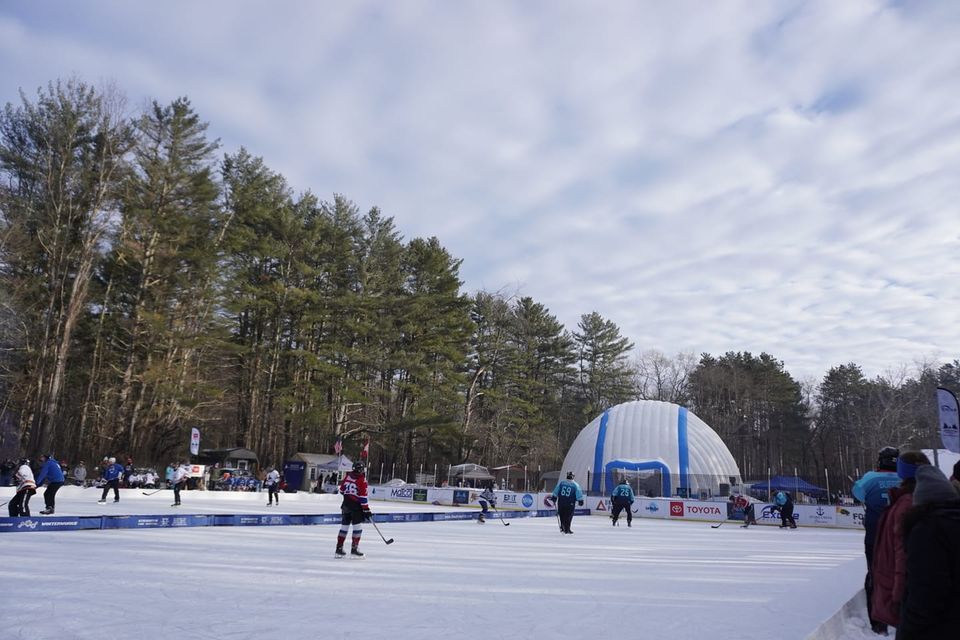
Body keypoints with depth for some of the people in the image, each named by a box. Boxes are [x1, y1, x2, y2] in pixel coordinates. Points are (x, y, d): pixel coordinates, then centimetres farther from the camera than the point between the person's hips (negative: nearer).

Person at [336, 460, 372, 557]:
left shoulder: (347, 476, 5)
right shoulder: (362, 479, -13)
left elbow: (342, 490, 14)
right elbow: (363, 496, -15)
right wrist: (366, 510, -10)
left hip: (346, 504, 7)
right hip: (356, 506, -7)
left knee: (344, 526, 13)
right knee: (358, 526, 1)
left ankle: (339, 548, 15)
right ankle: (354, 549, -1)